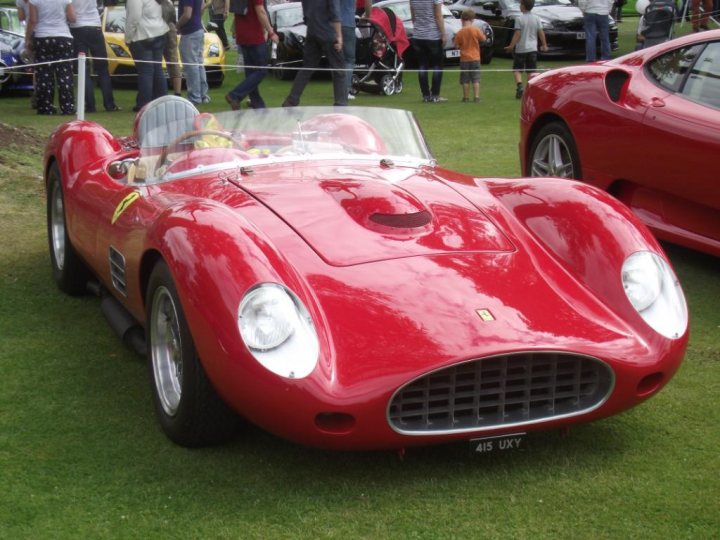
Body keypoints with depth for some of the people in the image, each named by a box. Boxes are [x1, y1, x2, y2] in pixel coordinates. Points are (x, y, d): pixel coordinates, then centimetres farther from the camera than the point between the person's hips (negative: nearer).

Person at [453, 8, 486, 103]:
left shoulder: (460, 32, -7)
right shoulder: (476, 30, -8)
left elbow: (457, 46, -3)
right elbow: (483, 39, 0)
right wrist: (481, 33, 16)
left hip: (464, 59, 0)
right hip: (475, 58, 0)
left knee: (465, 80, 8)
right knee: (476, 79, 4)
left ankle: (466, 97, 11)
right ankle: (476, 96, -1)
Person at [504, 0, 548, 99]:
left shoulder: (519, 19, -10)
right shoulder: (536, 18, 1)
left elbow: (517, 34, -13)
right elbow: (541, 33, 3)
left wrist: (511, 46, -9)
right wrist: (544, 45, 13)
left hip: (520, 49, -3)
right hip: (532, 48, 3)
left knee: (517, 69, 6)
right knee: (531, 71, 8)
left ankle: (519, 85, -16)